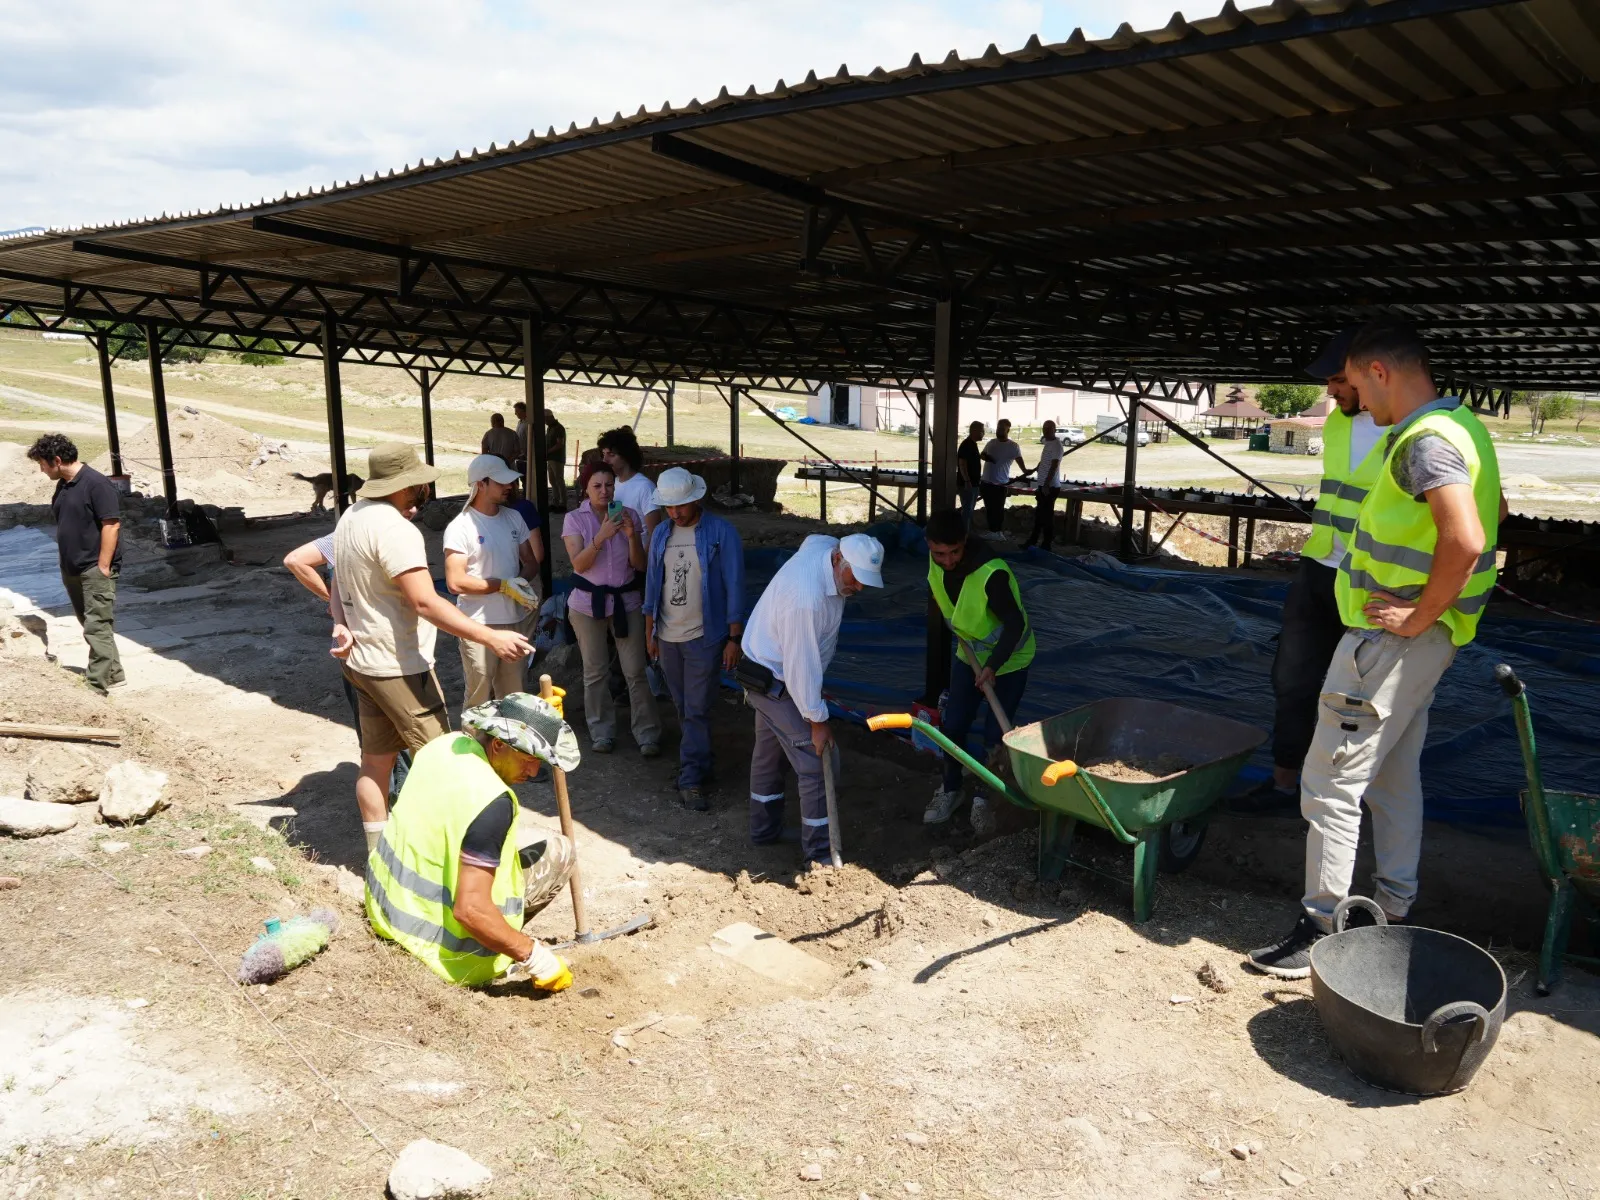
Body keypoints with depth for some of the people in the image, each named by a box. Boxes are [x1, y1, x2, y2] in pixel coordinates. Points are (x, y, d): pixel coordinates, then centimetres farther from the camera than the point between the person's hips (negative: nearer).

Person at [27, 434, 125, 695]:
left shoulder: (97, 484, -14)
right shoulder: (62, 486, 11)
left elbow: (111, 525, -17)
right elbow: (64, 526, 19)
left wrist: (102, 567, -19)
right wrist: (64, 562, 16)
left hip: (95, 569, -9)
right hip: (71, 570, 9)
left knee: (97, 627, -8)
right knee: (91, 625, 14)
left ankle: (97, 685, -6)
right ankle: (114, 673, 24)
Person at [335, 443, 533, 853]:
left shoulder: (352, 516, 9)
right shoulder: (394, 529, -23)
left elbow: (339, 584, 18)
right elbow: (426, 603, -30)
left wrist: (343, 625, 5)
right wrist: (491, 637, -32)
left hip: (361, 661, 10)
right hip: (399, 668, -10)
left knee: (375, 759, 15)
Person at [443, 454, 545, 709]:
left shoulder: (514, 518, 8)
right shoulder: (460, 527, -11)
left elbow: (531, 561, 14)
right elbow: (455, 582, -14)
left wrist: (521, 580, -9)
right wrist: (503, 585, -18)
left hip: (517, 620, 6)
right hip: (480, 625, -5)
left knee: (513, 695, 13)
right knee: (479, 698, 2)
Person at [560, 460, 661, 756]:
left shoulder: (629, 515, -2)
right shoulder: (574, 519, -5)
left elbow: (640, 565, -4)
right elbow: (578, 564, -16)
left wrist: (632, 535, -20)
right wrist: (601, 537, -29)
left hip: (626, 601, 0)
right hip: (588, 603, 0)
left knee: (636, 671, 0)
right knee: (595, 671, 10)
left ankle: (647, 734, 10)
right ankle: (601, 731, 24)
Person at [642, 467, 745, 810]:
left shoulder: (721, 532, -10)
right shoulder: (661, 533, 6)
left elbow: (734, 587, -9)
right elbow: (652, 582, 12)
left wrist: (734, 638, -11)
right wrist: (650, 631, 12)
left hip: (704, 637, -5)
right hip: (667, 637, 5)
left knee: (697, 710, -4)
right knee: (683, 708, 13)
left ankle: (691, 779, 2)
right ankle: (698, 764, 26)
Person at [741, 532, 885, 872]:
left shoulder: (826, 545, -11)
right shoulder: (806, 598, -38)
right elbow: (801, 666, -31)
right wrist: (817, 720, -20)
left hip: (767, 670, 10)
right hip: (775, 682, -10)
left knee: (769, 751, 23)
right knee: (816, 762, -6)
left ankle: (764, 829, 40)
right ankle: (819, 855, 5)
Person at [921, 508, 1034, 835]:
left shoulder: (992, 575, -37)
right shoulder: (936, 563, -15)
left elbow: (1015, 623, -30)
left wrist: (992, 666, -34)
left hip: (1008, 660, -5)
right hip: (969, 655, 6)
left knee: (995, 735, -1)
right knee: (952, 725, 7)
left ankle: (984, 798, 21)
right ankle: (950, 790, 28)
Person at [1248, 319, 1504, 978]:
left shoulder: (1426, 440, -21)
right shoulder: (1460, 424, 12)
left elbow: (1466, 539, -35)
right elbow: (1494, 511, 26)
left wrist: (1420, 615, -22)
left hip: (1393, 637, -11)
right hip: (1417, 641, 11)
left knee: (1331, 780, -4)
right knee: (1394, 775, 19)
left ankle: (1320, 930, 5)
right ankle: (1394, 911, 31)